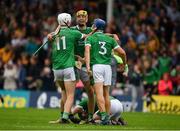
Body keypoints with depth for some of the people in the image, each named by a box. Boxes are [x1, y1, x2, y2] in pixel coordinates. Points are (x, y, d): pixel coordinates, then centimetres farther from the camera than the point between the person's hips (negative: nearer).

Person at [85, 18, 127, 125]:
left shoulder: (90, 38, 6)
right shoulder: (110, 39, 15)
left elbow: (87, 51, -12)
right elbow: (122, 53, 10)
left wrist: (88, 66, -20)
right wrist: (124, 64, 26)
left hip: (96, 66, -4)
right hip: (107, 66, 4)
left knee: (99, 93, -12)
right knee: (106, 94, 11)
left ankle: (103, 115, -26)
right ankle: (108, 117, 12)